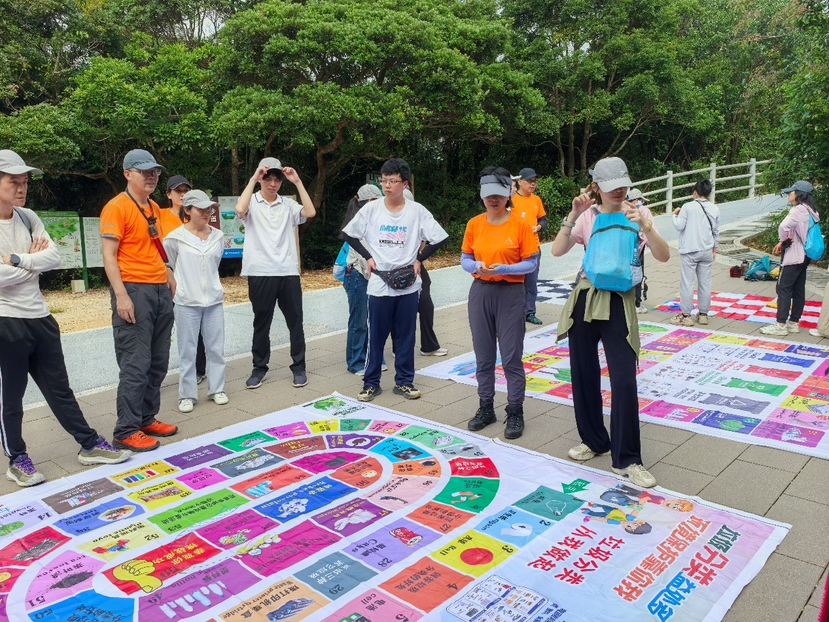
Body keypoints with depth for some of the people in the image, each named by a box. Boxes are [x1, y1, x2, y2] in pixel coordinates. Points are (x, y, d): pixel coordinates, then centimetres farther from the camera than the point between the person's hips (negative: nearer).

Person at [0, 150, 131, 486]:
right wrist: (33, 262, -10)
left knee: (59, 388, 15)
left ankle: (89, 445, 24)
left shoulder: (28, 218, 6)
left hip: (40, 318, 6)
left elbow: (54, 257, -3)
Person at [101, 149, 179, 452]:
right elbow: (109, 255, -13)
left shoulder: (154, 208, 16)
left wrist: (167, 273, 19)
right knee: (135, 365, -6)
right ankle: (126, 431, 4)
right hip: (134, 291, -8)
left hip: (160, 291, 8)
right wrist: (121, 296, -20)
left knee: (157, 364, 11)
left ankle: (147, 419, 23)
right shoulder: (116, 208, -8)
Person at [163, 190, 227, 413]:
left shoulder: (218, 237, 5)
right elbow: (168, 265, 5)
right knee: (188, 350, 4)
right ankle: (187, 395, 13)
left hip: (214, 300, 3)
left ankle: (217, 389, 21)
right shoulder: (176, 238, -6)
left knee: (216, 347, 8)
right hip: (186, 302, -3)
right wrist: (179, 284, 9)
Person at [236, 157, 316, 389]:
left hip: (288, 272, 2)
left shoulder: (288, 204, 9)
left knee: (295, 322, 7)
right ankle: (259, 368, 22)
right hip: (260, 273, -2)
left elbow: (310, 212, -7)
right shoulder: (252, 203, 3)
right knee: (261, 323, 9)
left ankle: (298, 367, 19)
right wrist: (253, 178, -14)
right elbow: (240, 210, -20)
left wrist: (297, 182, -7)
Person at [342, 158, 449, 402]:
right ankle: (371, 383, 19)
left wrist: (419, 259, -1)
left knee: (406, 336, 9)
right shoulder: (371, 208, -1)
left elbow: (441, 238, 2)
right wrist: (368, 257, 1)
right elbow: (348, 234, 8)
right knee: (376, 336, 6)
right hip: (379, 283, 0)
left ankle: (404, 381, 23)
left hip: (408, 284, 0)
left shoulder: (417, 211, -3)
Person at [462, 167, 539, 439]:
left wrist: (503, 269, -21)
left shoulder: (521, 224, -7)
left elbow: (531, 263, -7)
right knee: (483, 355, 12)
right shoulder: (474, 224, 4)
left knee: (511, 356, 0)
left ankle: (515, 413, 15)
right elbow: (465, 259, 8)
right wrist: (477, 266, -14)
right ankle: (486, 408, 26)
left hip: (510, 294, -4)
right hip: (480, 292, 4)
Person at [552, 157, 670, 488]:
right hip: (584, 299, 3)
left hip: (618, 302, -2)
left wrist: (644, 226, -28)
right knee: (584, 374, 11)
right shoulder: (588, 216, 4)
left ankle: (627, 459, 4)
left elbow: (663, 256, -13)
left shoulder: (635, 215, -1)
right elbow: (557, 251, -7)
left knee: (624, 381, -8)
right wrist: (573, 216, -17)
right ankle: (593, 439, 31)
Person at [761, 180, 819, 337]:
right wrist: (784, 243, 5)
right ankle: (794, 323, 18)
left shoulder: (798, 210, -17)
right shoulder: (810, 211, 12)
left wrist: (783, 240, -13)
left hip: (794, 256, -9)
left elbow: (783, 227, -33)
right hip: (804, 255, 9)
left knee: (783, 288, -6)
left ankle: (781, 325, -6)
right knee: (798, 290, 12)